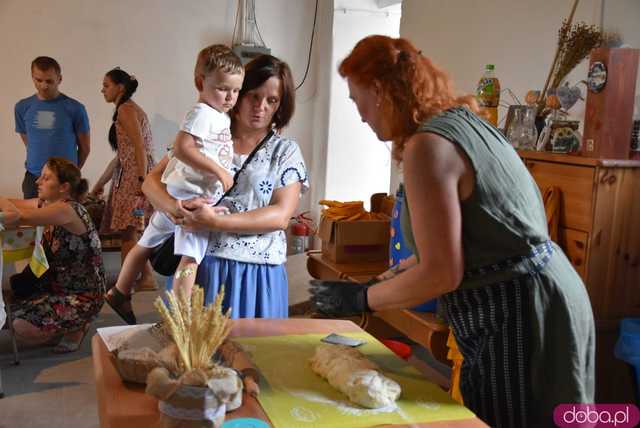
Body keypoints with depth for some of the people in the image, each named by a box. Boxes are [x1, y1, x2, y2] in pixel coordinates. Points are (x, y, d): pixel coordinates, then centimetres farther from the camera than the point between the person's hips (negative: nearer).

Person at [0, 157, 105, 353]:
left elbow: (16, 216, -35)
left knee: (22, 327, -18)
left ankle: (78, 325, 6)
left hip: (83, 296, -9)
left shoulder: (67, 210, -26)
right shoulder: (46, 204, 1)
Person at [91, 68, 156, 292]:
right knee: (127, 233, 10)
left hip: (134, 176, -10)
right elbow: (121, 154, 24)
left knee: (127, 233, -6)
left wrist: (142, 180, -26)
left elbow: (140, 147, -18)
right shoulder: (130, 109, 22)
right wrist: (100, 184, 28)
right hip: (127, 176, 10)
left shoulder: (125, 109, -7)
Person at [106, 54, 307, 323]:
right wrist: (176, 208, -18)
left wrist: (214, 221, -18)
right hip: (196, 265, 1)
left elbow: (280, 216, -9)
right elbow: (152, 181, 5)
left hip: (255, 275, 0)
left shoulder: (286, 152, 2)